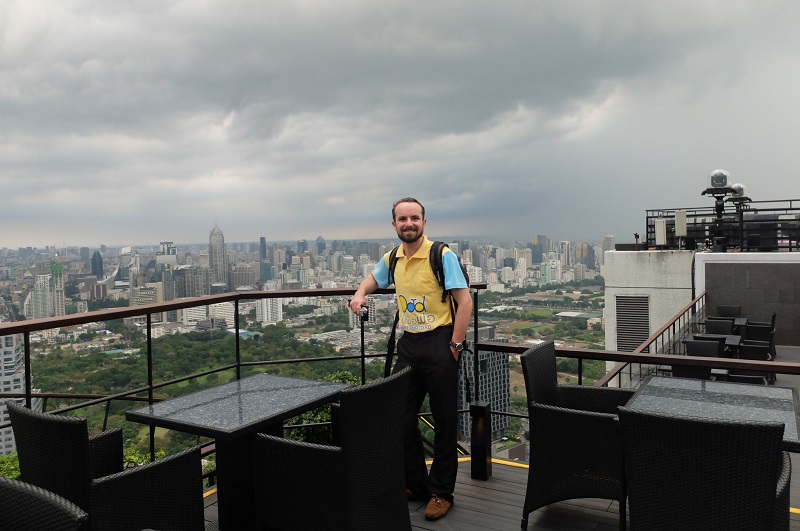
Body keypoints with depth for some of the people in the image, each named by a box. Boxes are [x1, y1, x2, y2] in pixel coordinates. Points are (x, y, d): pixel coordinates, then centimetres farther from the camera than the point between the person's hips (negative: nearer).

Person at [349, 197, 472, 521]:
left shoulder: (442, 255, -11)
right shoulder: (392, 259, 8)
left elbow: (465, 302, -13)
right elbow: (374, 278, 30)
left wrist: (455, 346, -15)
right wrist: (360, 294, 9)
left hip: (439, 342, -6)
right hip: (408, 343, 6)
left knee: (444, 420, 4)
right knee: (401, 417, 9)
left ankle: (441, 492, 20)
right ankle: (415, 485, 28)